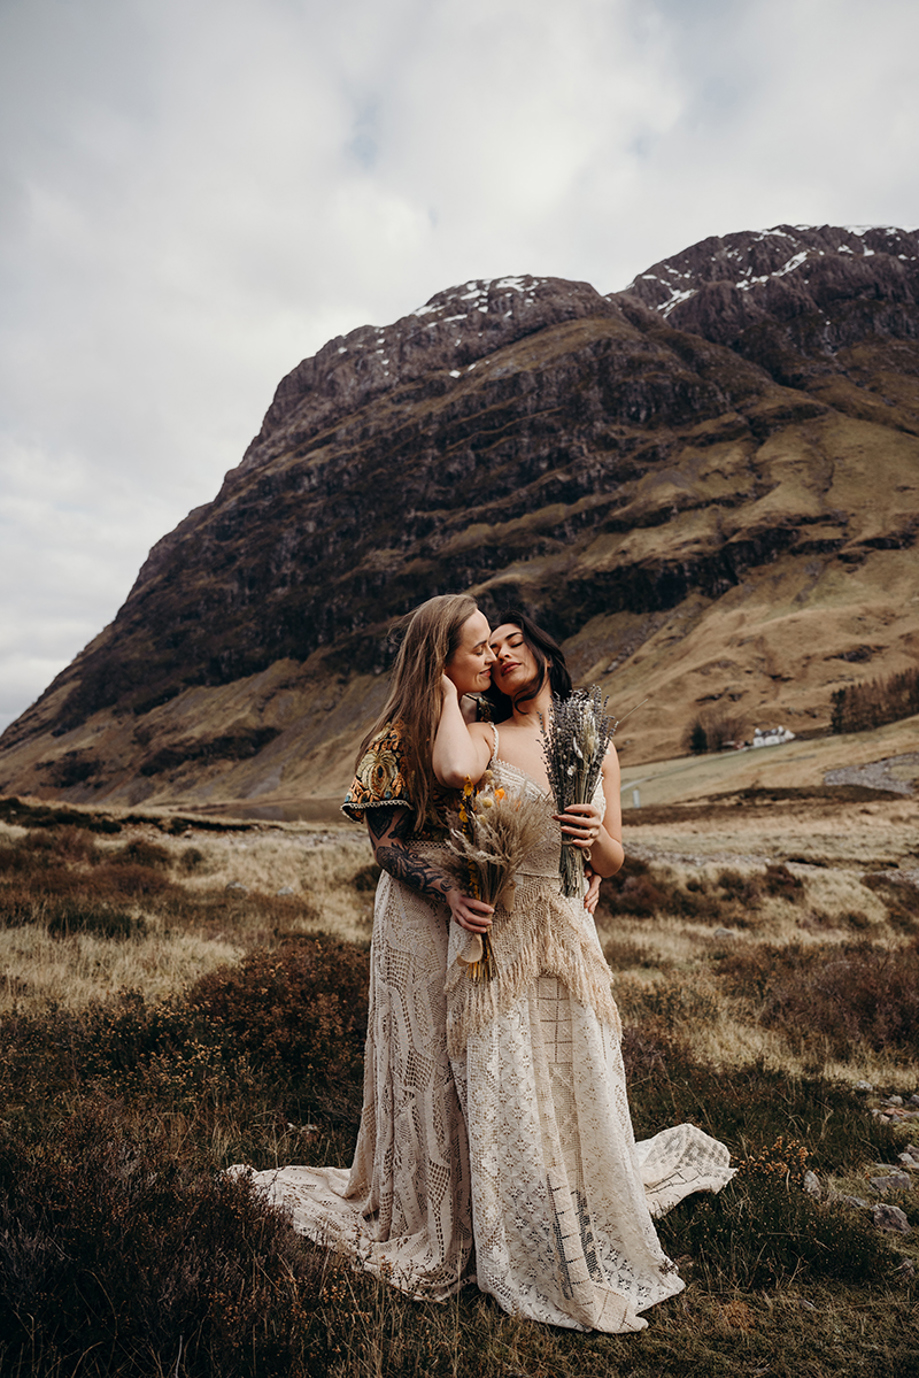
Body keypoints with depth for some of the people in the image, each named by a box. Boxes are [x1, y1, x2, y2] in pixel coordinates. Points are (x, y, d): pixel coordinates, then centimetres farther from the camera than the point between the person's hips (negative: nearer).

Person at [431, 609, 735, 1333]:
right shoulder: (485, 736, -2)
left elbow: (613, 862, 9)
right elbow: (455, 770, -28)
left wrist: (595, 835, -14)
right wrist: (449, 689, -13)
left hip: (568, 936, 2)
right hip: (496, 938, -2)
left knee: (580, 1093, 13)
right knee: (510, 1098, 7)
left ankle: (600, 1236, 45)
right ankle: (535, 1259, 34)